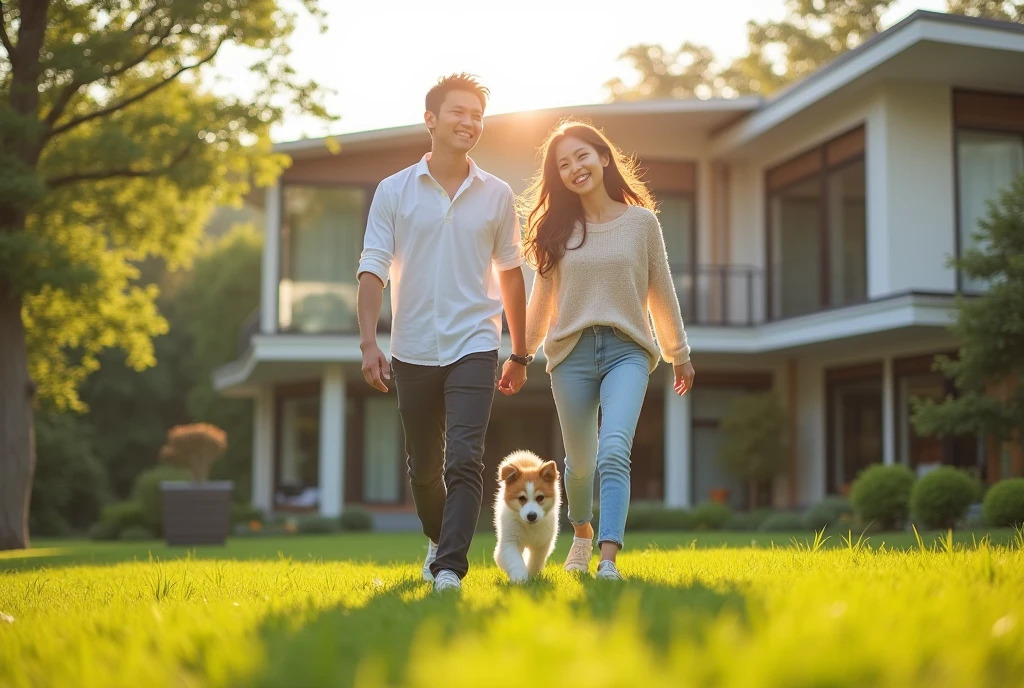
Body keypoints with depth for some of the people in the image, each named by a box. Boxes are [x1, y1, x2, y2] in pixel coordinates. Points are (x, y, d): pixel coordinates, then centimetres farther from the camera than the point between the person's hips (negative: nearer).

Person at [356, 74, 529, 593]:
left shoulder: (497, 196, 4)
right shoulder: (394, 192, 1)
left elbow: (510, 274, 12)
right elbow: (373, 269, -3)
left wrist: (520, 354, 14)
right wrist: (368, 342, -15)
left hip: (473, 346, -1)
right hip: (412, 351, 1)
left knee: (464, 461, -15)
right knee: (423, 466, 14)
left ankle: (449, 568, -13)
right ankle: (440, 540, 39)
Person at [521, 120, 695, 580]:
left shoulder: (641, 221, 3)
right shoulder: (558, 228, 7)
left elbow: (662, 292, 9)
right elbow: (542, 298, 14)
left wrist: (680, 355, 14)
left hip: (627, 349, -2)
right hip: (571, 352, 2)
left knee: (614, 451, -21)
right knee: (580, 461, 11)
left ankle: (608, 560, -27)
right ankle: (582, 534, 39)